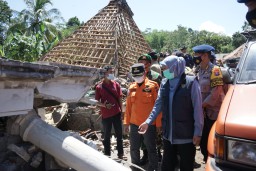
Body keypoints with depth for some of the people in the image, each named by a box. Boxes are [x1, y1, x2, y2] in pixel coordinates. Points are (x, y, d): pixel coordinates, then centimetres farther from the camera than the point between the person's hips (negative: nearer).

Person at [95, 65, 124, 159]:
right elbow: (97, 101, -1)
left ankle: (120, 153, 25)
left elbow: (120, 99, 7)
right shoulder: (99, 87, -4)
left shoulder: (116, 84, 1)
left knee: (119, 135, 11)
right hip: (106, 115, -2)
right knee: (106, 136, 11)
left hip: (117, 114, 2)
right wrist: (104, 105, -20)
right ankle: (107, 154, 26)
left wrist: (121, 111, 6)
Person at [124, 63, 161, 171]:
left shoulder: (153, 85, -8)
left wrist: (158, 124, -8)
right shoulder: (131, 88, 6)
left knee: (151, 149, 9)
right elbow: (128, 106, 11)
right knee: (134, 149, 16)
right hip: (134, 124, 5)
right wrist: (126, 122, 10)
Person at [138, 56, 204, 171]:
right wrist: (148, 121, 1)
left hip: (186, 135, -4)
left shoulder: (191, 82, -11)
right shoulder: (164, 83, 4)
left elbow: (198, 109, -11)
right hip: (168, 134, 5)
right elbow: (158, 104, 9)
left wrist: (198, 132, -12)